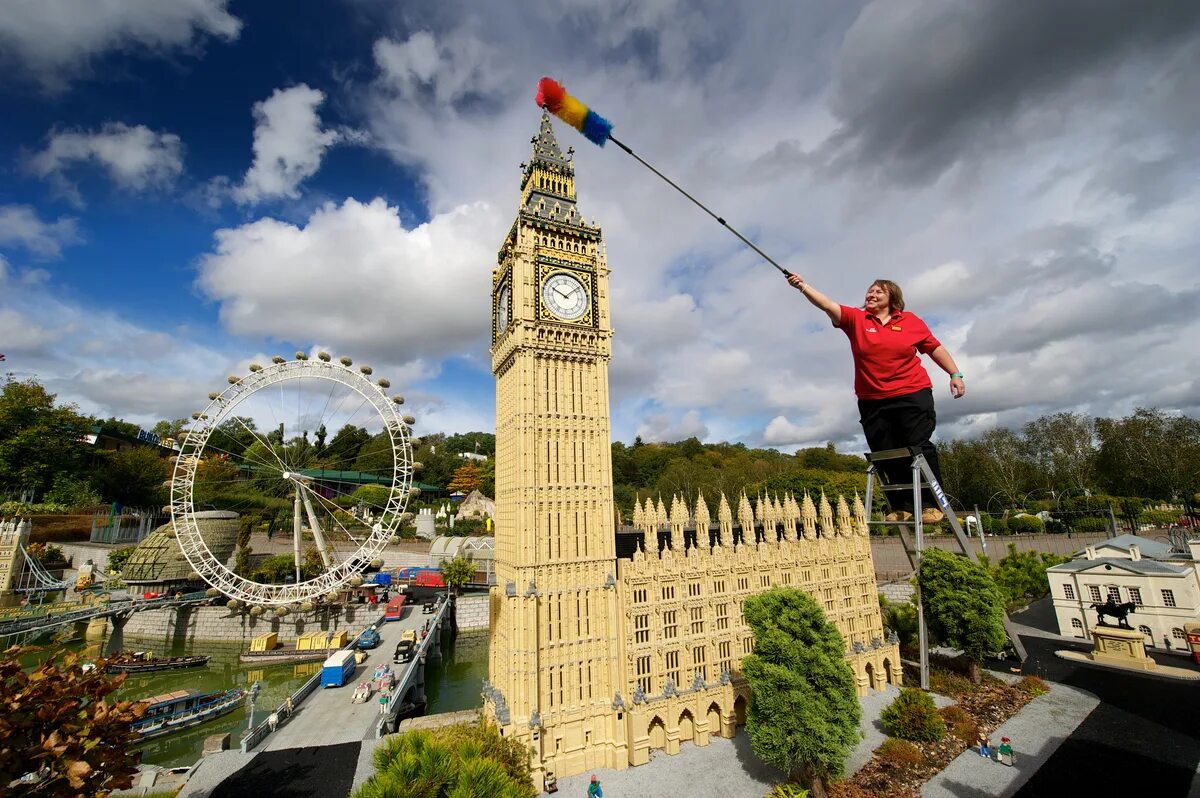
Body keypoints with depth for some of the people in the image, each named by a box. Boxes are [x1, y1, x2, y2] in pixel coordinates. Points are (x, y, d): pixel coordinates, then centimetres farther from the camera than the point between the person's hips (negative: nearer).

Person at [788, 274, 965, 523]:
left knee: (920, 449, -4)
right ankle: (902, 507, 16)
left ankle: (932, 504, 10)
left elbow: (934, 348, 14)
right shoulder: (856, 319, 3)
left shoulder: (911, 321, 5)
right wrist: (803, 286, -24)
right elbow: (828, 305, -11)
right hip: (872, 402, 1)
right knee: (885, 456, 5)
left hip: (913, 396, -1)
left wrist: (955, 374, 8)